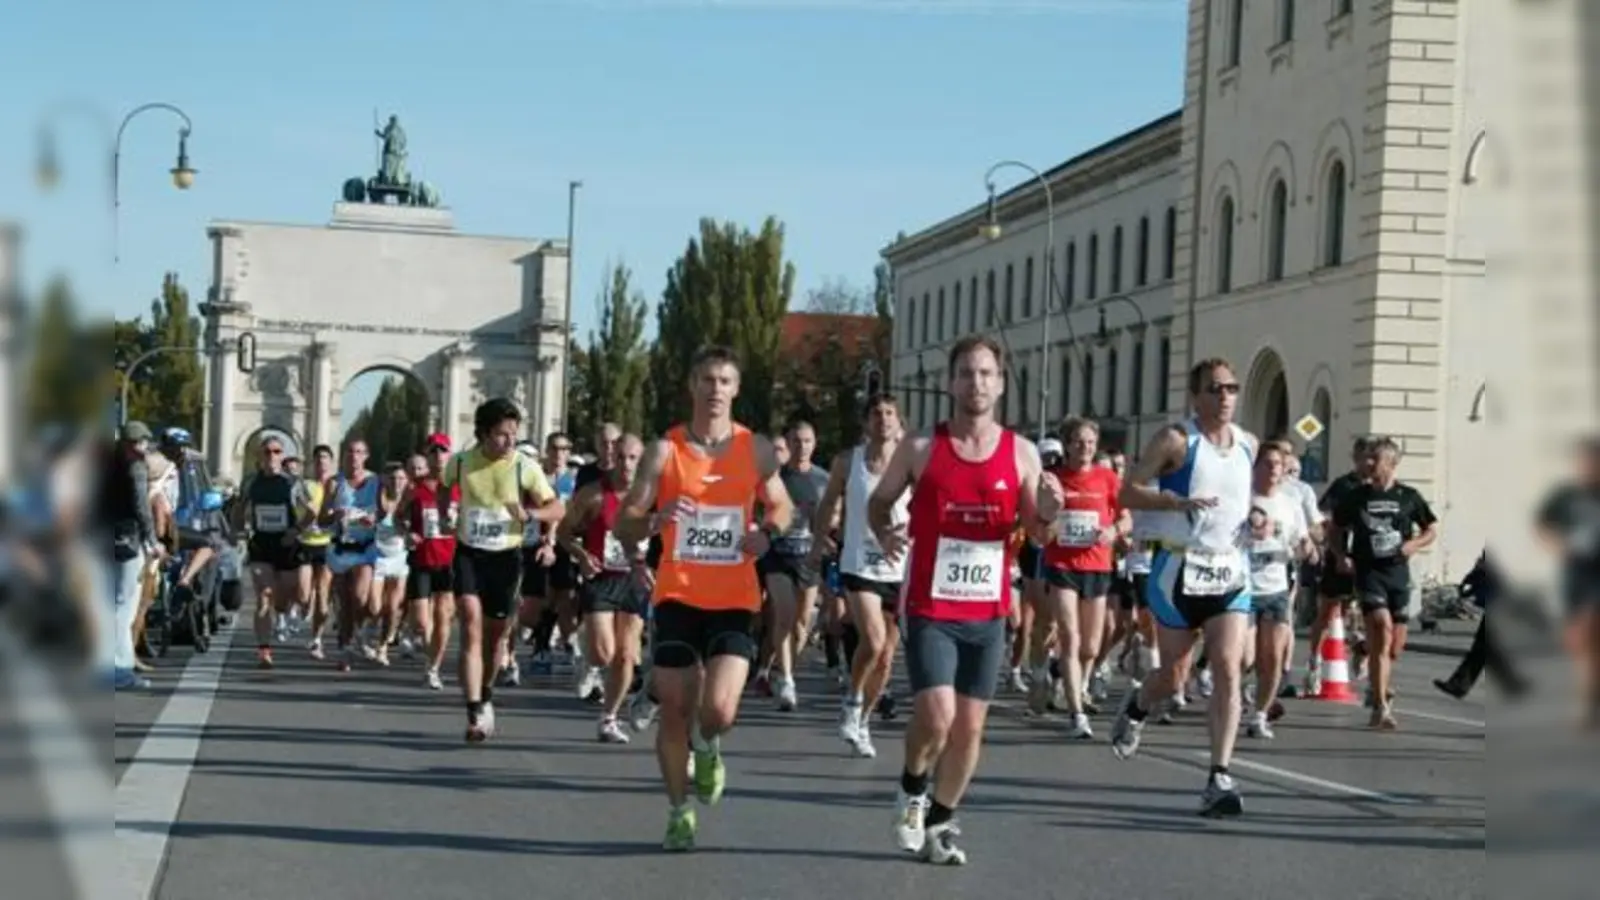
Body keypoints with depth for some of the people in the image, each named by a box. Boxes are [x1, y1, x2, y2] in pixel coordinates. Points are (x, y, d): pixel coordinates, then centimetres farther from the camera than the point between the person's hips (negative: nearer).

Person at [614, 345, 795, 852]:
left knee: (719, 711, -14)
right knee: (675, 710, 2)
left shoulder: (756, 449, 2)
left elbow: (781, 506, 18)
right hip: (677, 596, 0)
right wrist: (655, 521, -26)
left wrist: (767, 532, -5)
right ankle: (679, 811, 22)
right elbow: (622, 526, -3)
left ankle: (707, 749, 23)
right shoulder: (665, 450, -2)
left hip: (734, 600, 0)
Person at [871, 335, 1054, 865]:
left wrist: (1046, 515, -13)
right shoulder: (920, 448, -3)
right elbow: (879, 502, 9)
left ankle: (939, 822, 27)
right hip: (930, 608, -3)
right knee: (936, 714, -17)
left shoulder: (1022, 453, 2)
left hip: (988, 612, 3)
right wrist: (884, 534, -13)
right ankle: (912, 790, 14)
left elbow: (1033, 529, 10)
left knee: (970, 726, 7)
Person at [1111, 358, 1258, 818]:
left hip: (1231, 572, 3)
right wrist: (1180, 502, -24)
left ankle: (1220, 778, -11)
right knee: (1173, 676, 10)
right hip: (1181, 569, -3)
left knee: (1228, 671, -11)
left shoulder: (1248, 445, 8)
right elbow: (1128, 491, -10)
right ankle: (1136, 706, 45)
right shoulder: (1176, 440, -8)